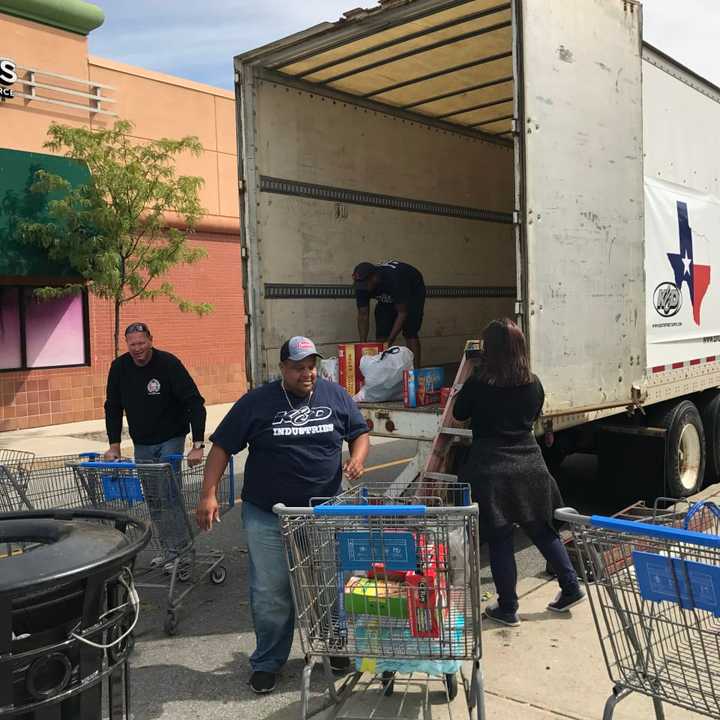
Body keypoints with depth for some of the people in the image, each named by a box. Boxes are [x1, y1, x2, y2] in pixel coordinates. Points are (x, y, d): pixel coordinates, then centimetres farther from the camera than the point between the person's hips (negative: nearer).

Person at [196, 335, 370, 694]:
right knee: (270, 594, 3)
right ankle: (267, 662, 23)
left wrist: (357, 459, -10)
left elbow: (360, 433, 12)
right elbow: (221, 447, -3)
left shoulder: (335, 395, 2)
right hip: (267, 516, -2)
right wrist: (208, 495, -11)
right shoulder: (256, 402, -5)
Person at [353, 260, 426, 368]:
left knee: (410, 333, -17)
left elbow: (402, 313, -36)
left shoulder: (394, 278, -42)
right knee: (381, 334, -6)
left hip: (413, 291, -5)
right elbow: (363, 315, -20)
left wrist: (390, 341, -40)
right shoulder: (361, 285, -26)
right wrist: (363, 343, -29)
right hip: (387, 297, 5)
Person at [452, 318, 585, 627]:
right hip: (530, 465, 4)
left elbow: (459, 413, 4)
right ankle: (570, 587, 28)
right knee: (542, 530, 20)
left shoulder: (478, 384, -12)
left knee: (499, 540, 5)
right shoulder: (533, 384, 1)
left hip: (490, 469, -4)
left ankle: (508, 608, 14)